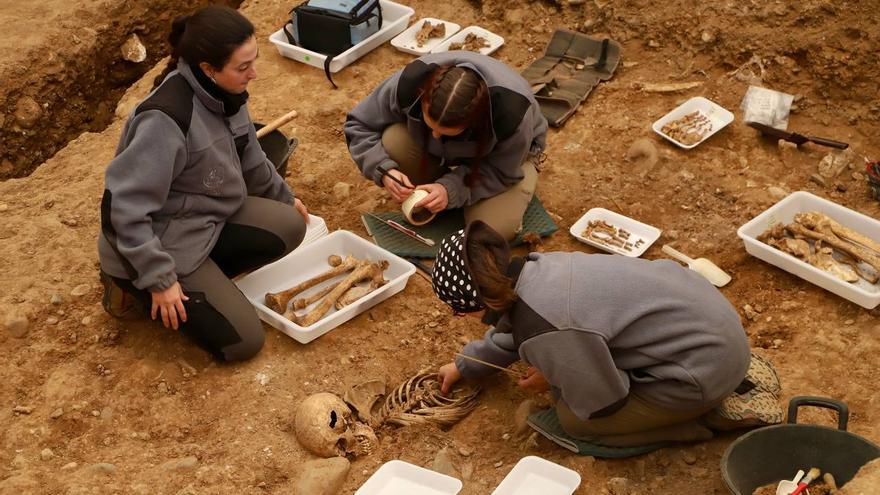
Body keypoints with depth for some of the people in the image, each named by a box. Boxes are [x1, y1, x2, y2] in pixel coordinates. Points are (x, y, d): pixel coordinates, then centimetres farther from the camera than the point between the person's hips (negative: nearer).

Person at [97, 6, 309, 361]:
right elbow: (122, 205, -31)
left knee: (289, 226, -1)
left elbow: (249, 158, 15)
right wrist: (160, 279, -28)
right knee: (243, 341, -8)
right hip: (158, 245, -8)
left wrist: (284, 197, 28)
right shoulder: (166, 119, -32)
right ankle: (137, 287, 5)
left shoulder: (224, 93, -5)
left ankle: (202, 276, 5)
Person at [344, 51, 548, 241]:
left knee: (493, 230, -28)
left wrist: (451, 189, -39)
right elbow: (359, 125, -17)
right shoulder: (410, 82, -34)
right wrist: (385, 170, -33)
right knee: (393, 141, -29)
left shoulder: (513, 112, -42)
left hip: (508, 154, -2)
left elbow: (501, 172, -25)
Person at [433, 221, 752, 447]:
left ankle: (700, 415, 6)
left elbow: (603, 401, -16)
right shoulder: (534, 271, -3)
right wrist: (463, 366, 33)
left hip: (707, 363, -8)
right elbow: (511, 329, 19)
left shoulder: (545, 333, -30)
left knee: (573, 418, -1)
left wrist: (551, 382, 3)